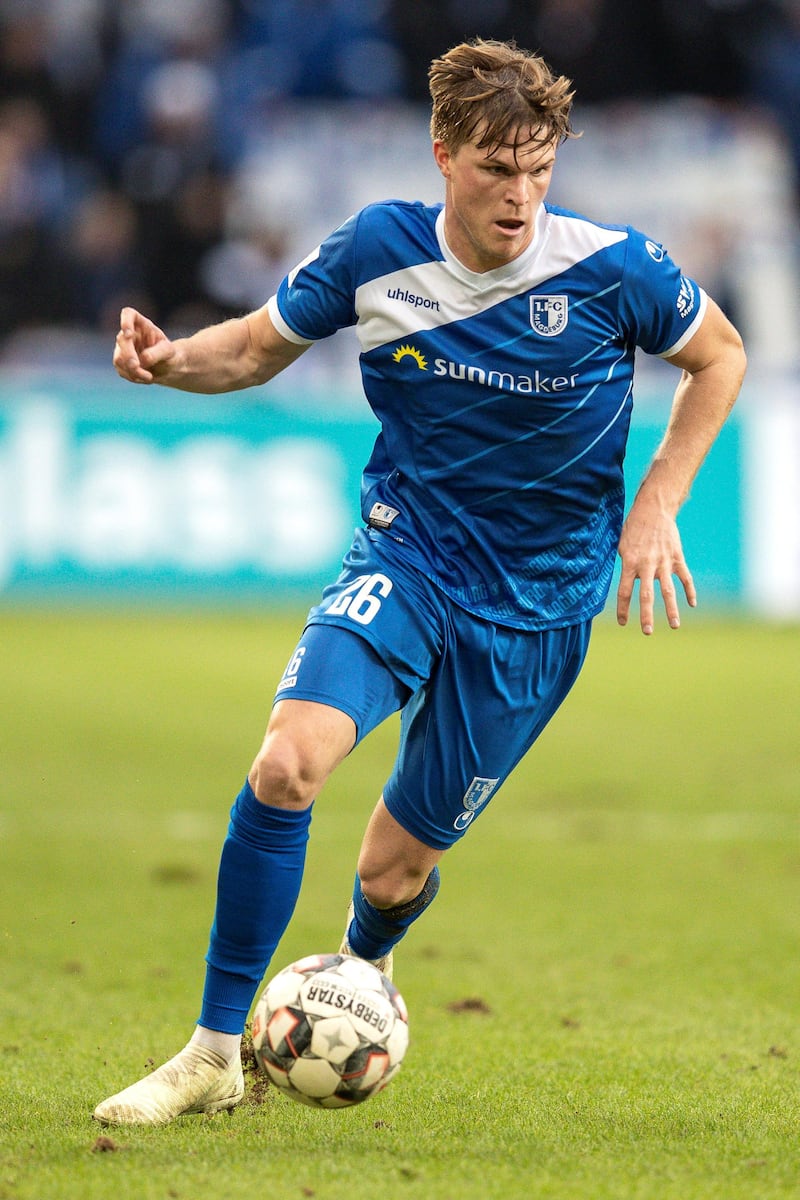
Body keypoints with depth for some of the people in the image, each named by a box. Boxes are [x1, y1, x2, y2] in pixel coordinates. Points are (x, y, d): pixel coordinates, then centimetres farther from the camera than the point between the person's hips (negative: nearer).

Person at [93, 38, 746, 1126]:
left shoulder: (611, 269, -15)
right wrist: (171, 360, -16)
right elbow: (258, 346, 6)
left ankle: (363, 969, 45)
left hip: (536, 606, -1)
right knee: (289, 759, -27)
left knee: (395, 869, 5)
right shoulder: (376, 251, -9)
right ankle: (213, 1055, -16)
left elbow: (720, 358, 4)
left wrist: (654, 507, -5)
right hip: (403, 561, 1)